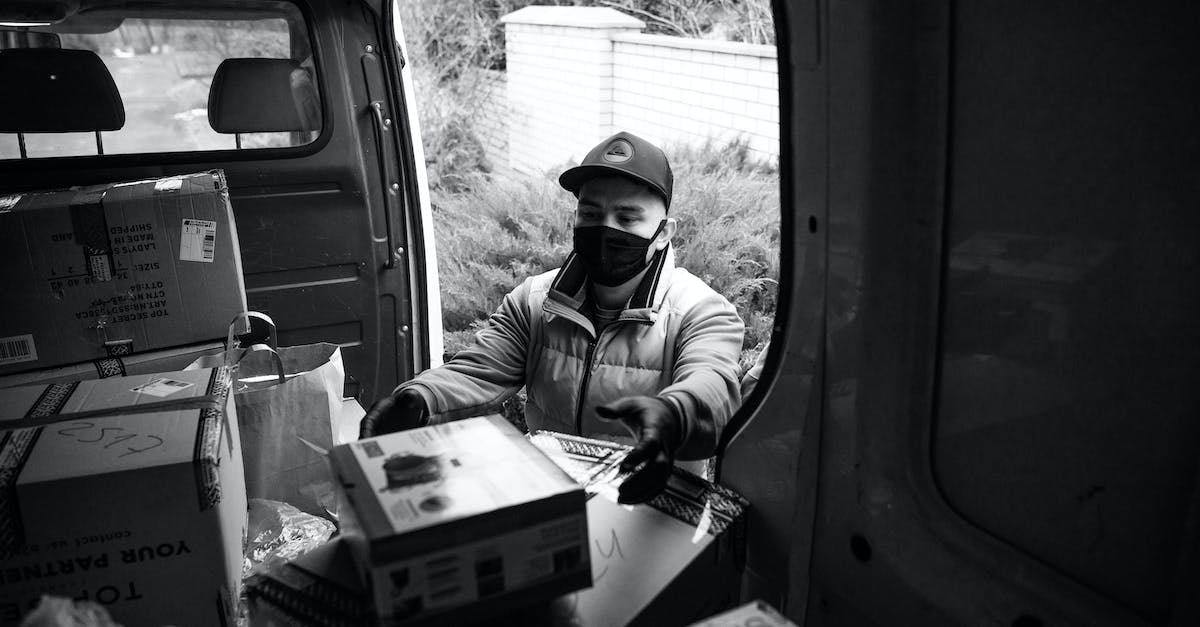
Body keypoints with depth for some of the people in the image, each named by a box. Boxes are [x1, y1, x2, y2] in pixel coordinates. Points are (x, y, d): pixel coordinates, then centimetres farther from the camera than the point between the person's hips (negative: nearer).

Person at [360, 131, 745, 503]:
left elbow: (711, 387, -26)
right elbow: (477, 374, -4)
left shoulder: (702, 313, -7)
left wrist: (671, 415, -52)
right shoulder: (534, 301, 6)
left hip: (653, 511, -1)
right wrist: (416, 400, -28)